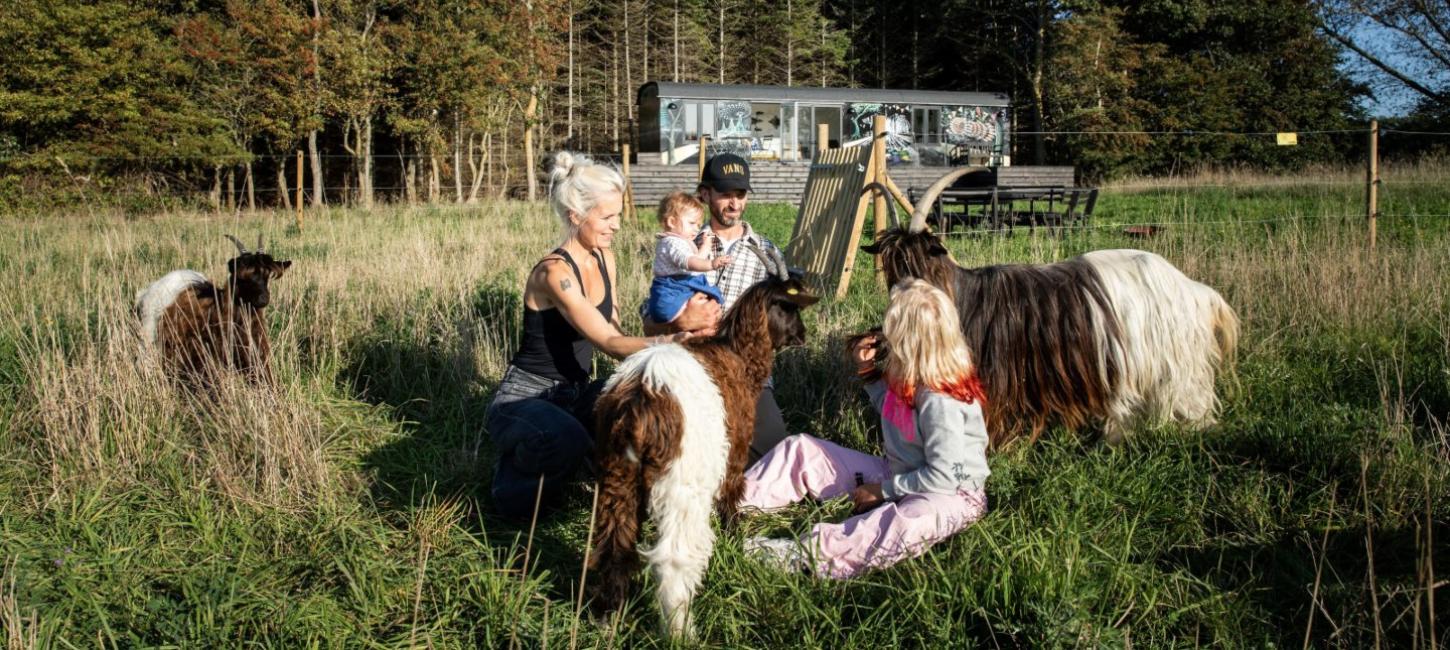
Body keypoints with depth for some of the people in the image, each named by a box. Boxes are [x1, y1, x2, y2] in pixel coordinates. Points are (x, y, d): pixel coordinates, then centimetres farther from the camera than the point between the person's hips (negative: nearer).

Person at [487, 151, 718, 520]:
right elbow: (610, 344, -27)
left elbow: (614, 334, 2)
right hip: (524, 399, -8)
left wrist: (681, 329, -14)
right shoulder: (554, 273, -23)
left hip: (576, 393, 8)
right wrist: (682, 329, -34)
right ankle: (512, 479, -6)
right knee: (566, 441, -40)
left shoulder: (604, 259, 3)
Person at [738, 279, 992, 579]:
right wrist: (868, 372, 8)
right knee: (801, 449, 1)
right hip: (898, 475, 9)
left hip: (952, 492, -9)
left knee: (906, 522, -47)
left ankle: (801, 554, -54)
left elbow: (945, 475, -27)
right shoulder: (909, 378, 1)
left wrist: (885, 490, -18)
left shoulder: (941, 402, -25)